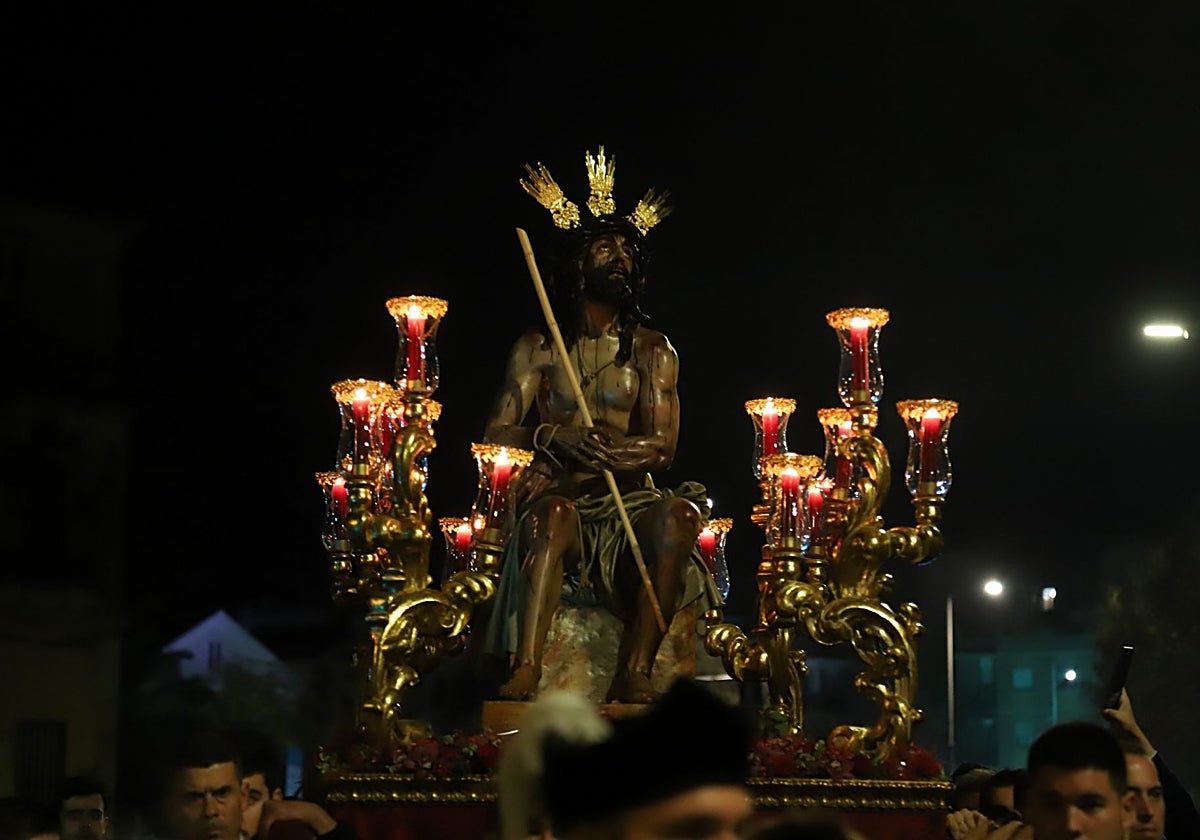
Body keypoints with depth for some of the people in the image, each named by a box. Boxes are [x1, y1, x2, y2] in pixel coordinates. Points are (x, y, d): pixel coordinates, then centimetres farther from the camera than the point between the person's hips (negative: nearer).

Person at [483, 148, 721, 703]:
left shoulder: (653, 351, 15)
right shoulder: (537, 348, 13)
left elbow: (662, 444, 2)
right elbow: (497, 434, 3)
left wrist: (600, 448, -18)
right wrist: (555, 439, -19)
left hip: (628, 503, 1)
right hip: (557, 496, -1)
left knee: (680, 512, -32)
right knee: (554, 512, -38)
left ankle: (635, 673, -37)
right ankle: (525, 670, -52)